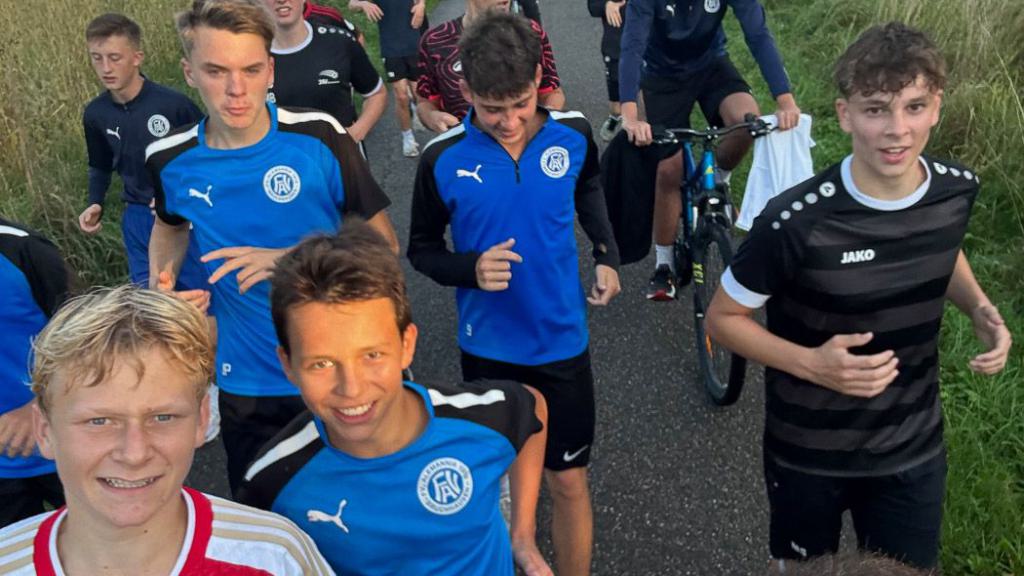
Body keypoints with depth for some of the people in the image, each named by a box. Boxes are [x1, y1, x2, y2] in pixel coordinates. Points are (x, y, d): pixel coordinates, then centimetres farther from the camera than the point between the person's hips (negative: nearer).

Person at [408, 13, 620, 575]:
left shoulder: (573, 134, -10)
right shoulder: (443, 160, -16)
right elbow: (421, 249, -3)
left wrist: (607, 253, 2)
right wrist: (469, 269, -23)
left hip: (562, 344, 1)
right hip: (488, 349, -1)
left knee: (569, 482, 11)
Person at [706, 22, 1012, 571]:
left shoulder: (957, 190, -12)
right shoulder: (796, 222, -28)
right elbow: (722, 318, -14)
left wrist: (981, 309, -8)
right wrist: (810, 363, -29)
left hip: (915, 450, 4)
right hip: (808, 455, -3)